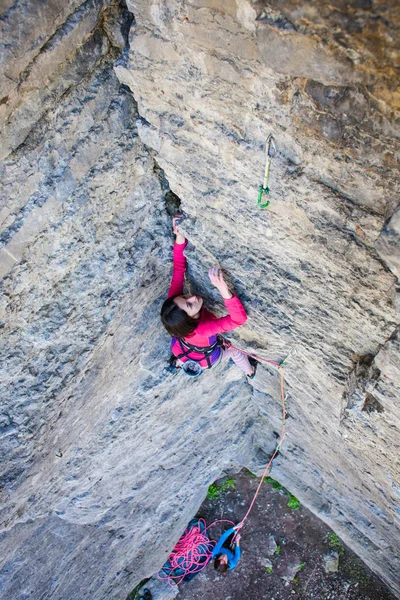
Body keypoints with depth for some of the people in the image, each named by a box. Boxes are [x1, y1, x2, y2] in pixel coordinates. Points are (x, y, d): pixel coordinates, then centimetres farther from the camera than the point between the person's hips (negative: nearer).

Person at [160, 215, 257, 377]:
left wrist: (180, 235, -46)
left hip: (182, 351, 3)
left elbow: (179, 267, -33)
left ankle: (180, 361, 70)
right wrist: (223, 289, -72)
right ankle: (250, 371, 59)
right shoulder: (201, 329, -52)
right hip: (204, 359, -3)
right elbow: (239, 318, -58)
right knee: (234, 349, 28)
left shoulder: (173, 300, -39)